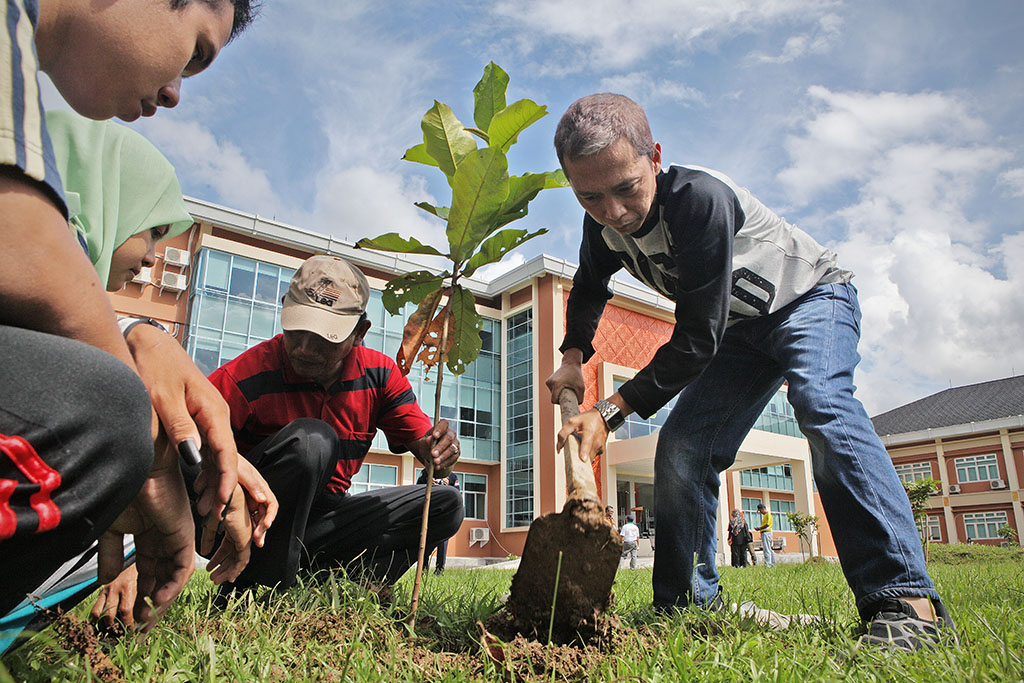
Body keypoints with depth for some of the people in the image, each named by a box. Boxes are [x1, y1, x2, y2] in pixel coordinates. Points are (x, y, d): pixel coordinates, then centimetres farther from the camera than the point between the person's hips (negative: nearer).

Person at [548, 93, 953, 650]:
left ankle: (905, 600, -36)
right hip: (743, 330, 6)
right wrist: (573, 358, -6)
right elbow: (588, 290, 10)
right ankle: (689, 603, 5)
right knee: (680, 449, -6)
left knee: (820, 402, -36)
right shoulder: (603, 224, -14)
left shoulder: (699, 197, -36)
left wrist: (611, 411, -34)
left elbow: (697, 338, -35)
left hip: (812, 297, -6)